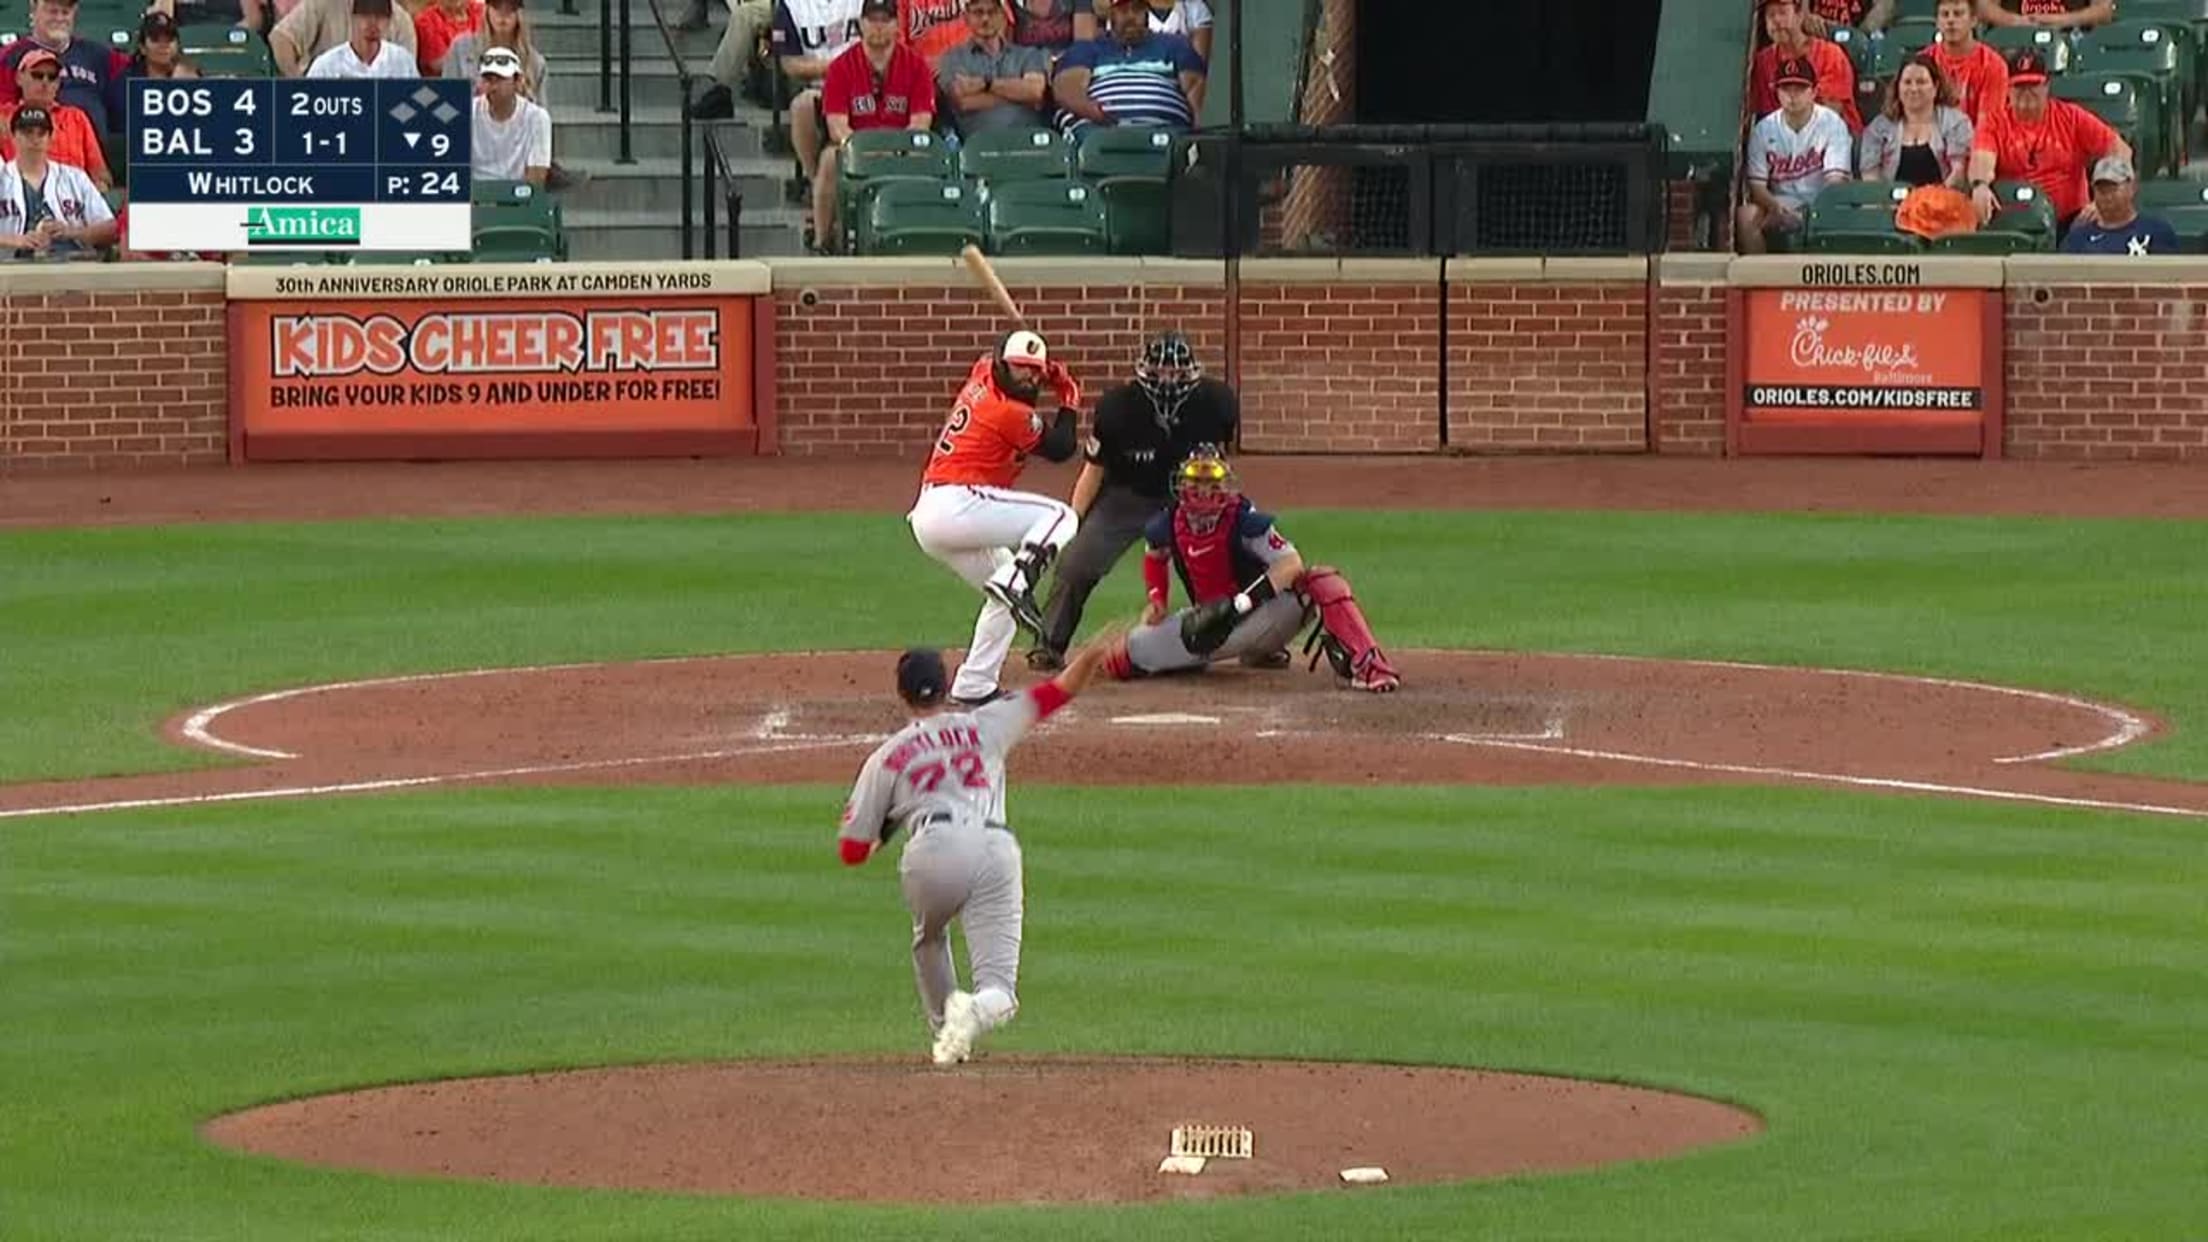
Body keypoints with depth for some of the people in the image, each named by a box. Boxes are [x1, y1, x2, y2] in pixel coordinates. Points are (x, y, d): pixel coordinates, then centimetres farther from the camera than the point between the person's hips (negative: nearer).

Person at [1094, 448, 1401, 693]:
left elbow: (1291, 563, -30)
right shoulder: (1169, 526, -6)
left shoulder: (1245, 520, -20)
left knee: (1324, 581, -32)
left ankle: (1364, 664, -33)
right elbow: (1156, 558, 19)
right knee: (1119, 660, -6)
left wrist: (1239, 604, -37)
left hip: (1261, 615, -5)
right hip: (1211, 623, 5)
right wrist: (1157, 601, 0)